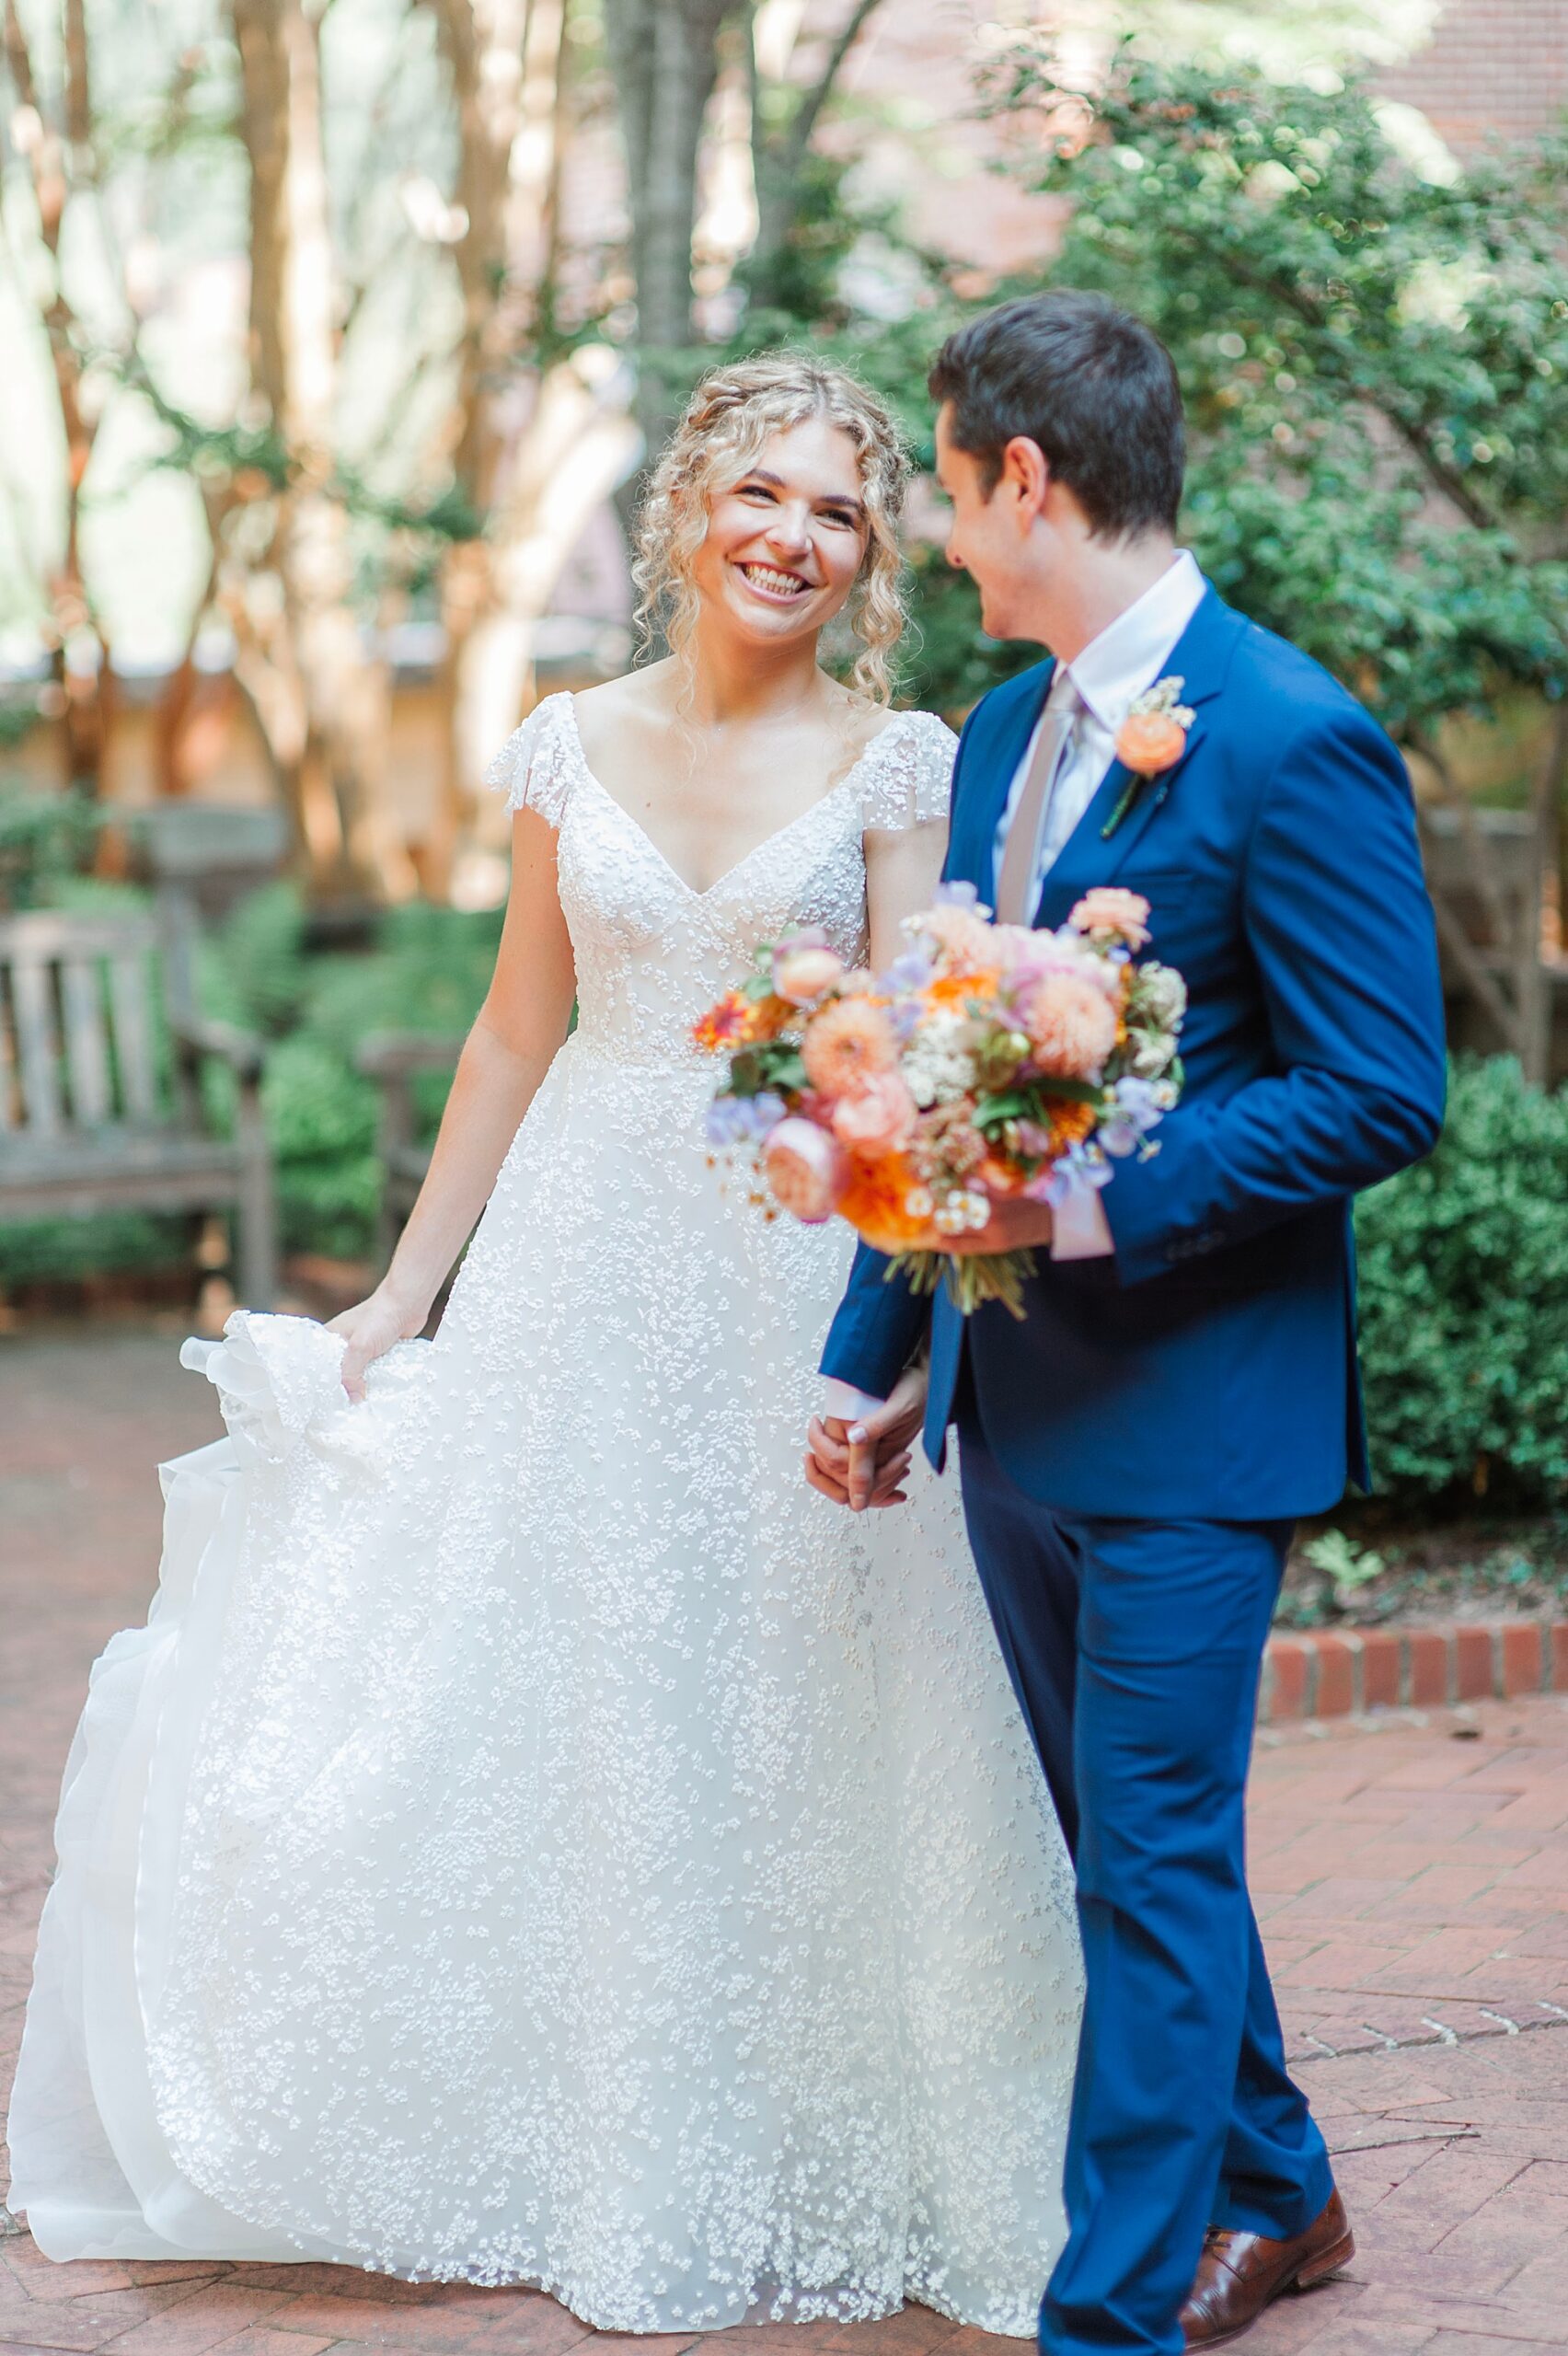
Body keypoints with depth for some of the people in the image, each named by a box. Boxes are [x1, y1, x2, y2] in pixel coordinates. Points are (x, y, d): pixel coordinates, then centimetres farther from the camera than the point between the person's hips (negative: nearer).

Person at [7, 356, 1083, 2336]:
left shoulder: (894, 763, -1)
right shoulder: (574, 746, 6)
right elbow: (516, 1034, 10)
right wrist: (403, 1291, 8)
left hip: (799, 1278, -2)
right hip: (587, 1265, 3)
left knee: (780, 1719, 1)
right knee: (565, 1704, 5)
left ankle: (773, 2170, 17)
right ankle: (615, 2178, 20)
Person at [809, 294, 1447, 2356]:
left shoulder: (1292, 744, -15)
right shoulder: (1003, 733, 11)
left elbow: (1385, 1093, -18)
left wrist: (1094, 1199, -23)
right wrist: (874, 1355, 18)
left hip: (1191, 1409, -8)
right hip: (1014, 1406, 9)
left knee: (1155, 1862, -3)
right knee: (1123, 1843, 19)